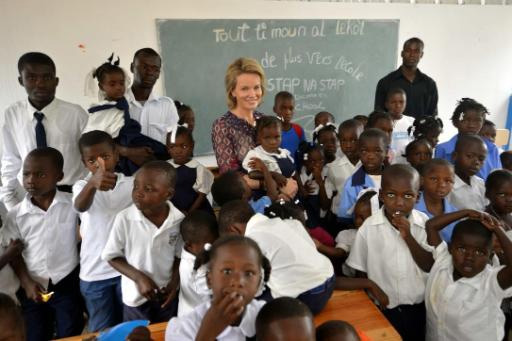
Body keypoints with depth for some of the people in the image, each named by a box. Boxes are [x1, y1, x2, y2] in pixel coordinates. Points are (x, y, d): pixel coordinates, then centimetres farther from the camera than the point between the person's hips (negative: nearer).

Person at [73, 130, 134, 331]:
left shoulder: (131, 184, -5)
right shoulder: (82, 185, -8)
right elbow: (80, 206, -32)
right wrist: (93, 183, -54)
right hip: (95, 272, 0)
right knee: (102, 330, 13)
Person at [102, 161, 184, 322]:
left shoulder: (179, 220, -15)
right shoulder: (124, 219, -20)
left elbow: (179, 256, -1)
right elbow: (112, 256, -10)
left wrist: (175, 282, -13)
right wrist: (139, 278, -19)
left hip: (166, 293, 2)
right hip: (136, 296, -1)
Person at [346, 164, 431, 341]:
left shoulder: (425, 224, -8)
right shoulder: (369, 227, -12)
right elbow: (361, 272, -3)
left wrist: (408, 237, -22)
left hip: (420, 308, 1)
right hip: (383, 310, -1)